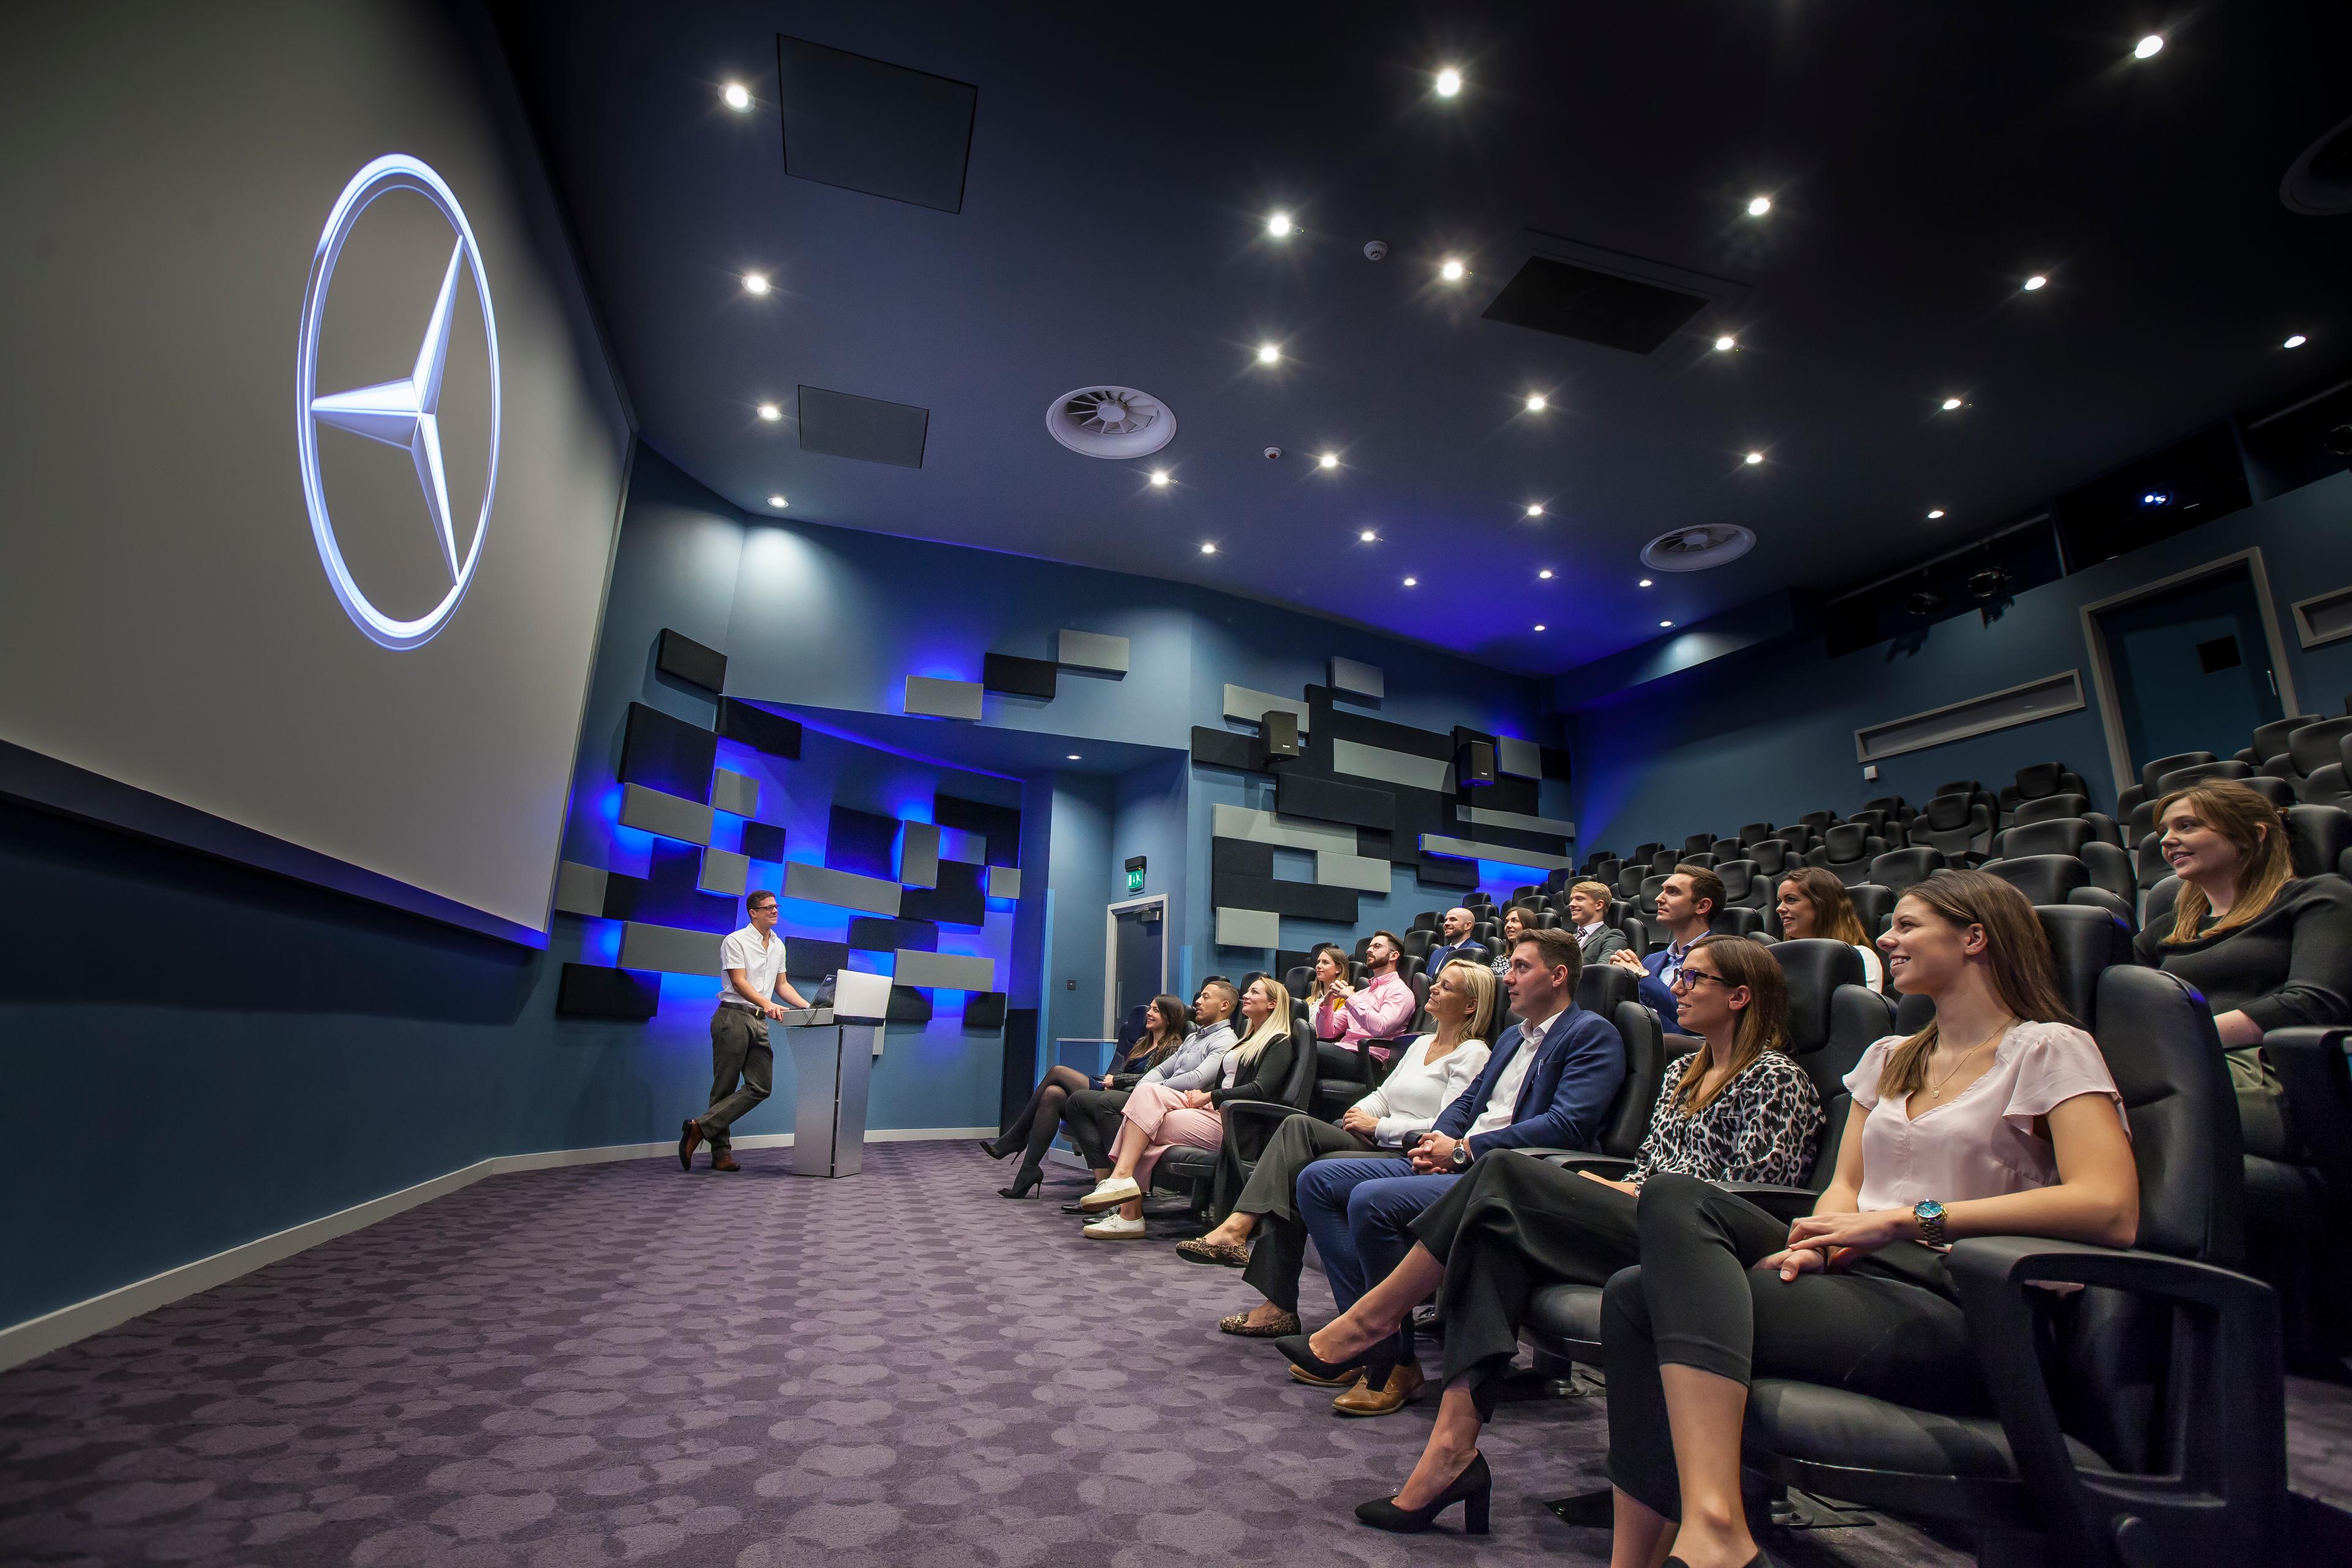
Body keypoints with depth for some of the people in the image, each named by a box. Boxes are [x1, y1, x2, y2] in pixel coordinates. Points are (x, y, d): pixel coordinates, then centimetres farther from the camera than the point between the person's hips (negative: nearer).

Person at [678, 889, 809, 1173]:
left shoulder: (778, 945, 18)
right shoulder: (736, 941, -4)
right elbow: (739, 982, -14)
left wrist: (808, 1007, 9)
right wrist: (767, 1004, -29)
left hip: (759, 1021, 7)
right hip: (734, 1017, -7)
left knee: (761, 1087, -4)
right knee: (726, 1086, -2)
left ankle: (701, 1127, -2)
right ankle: (721, 1152, 4)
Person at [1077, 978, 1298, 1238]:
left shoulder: (1279, 1043, 1)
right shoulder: (1246, 1041, 30)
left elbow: (1260, 1091, -14)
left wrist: (1210, 1097, -12)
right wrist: (1201, 1097, 3)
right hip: (1215, 1112, 8)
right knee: (1147, 1092, -17)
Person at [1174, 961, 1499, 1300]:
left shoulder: (1473, 1053, -3)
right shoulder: (1421, 1043, 23)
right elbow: (1383, 1094, 24)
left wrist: (1378, 1126, -11)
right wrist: (1359, 1114, 1)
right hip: (1378, 1144, 7)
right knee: (1298, 1125, -21)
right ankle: (1237, 1227, -30)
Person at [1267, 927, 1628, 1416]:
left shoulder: (1592, 1035, -4)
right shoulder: (1513, 1036, 25)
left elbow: (1567, 1126, -17)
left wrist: (1464, 1149, -15)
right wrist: (1439, 1139, 1)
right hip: (1458, 1166, 10)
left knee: (1372, 1200, -30)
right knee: (1317, 1180, -2)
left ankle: (1394, 1362, -12)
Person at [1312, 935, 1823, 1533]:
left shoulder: (1777, 1078, -1)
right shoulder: (1684, 1071, 24)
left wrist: (1632, 1195, -6)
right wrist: (1611, 1193, 2)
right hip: (1642, 1225, 8)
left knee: (1505, 1175, -23)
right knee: (1495, 1243, -23)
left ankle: (1377, 1314, -11)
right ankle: (1452, 1446, -24)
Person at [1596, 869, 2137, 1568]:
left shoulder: (2050, 1050, 3)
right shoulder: (1889, 1058, 25)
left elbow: (2111, 1210, -15)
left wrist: (1910, 1218, -19)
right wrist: (1817, 1242, -6)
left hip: (1950, 1310, -7)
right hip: (1859, 1277, 7)